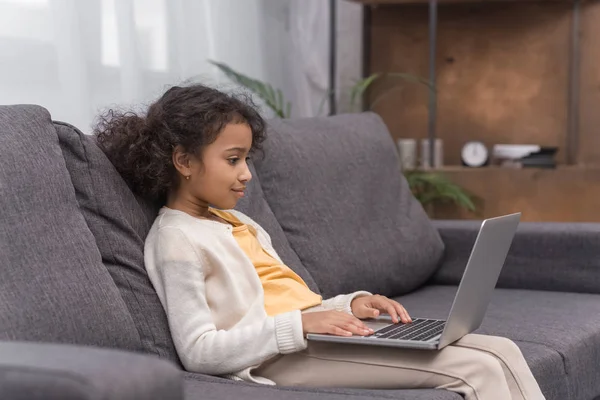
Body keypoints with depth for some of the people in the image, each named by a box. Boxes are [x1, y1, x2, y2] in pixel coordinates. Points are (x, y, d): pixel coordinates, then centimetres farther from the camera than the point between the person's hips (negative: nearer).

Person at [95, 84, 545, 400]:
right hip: (281, 356, -9)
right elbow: (199, 352, -15)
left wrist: (351, 304, 5)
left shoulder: (237, 223, 23)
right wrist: (301, 324, -20)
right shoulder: (176, 240, -5)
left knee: (502, 352, -5)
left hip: (318, 335, 9)